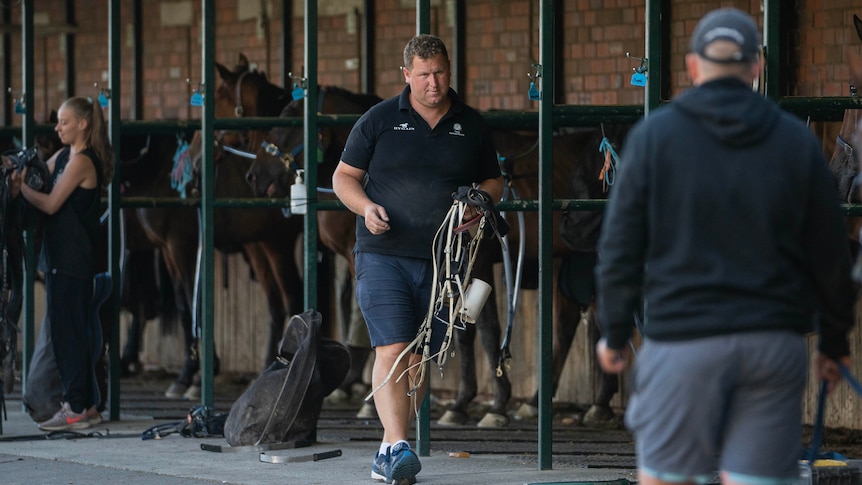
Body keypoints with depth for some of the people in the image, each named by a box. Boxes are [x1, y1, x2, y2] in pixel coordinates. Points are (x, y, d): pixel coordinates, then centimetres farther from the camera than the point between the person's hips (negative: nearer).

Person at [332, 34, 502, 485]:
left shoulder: (471, 126, 10)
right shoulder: (379, 120, 4)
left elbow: (493, 183, 20)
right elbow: (343, 176, 8)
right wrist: (366, 208, -11)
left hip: (441, 261, 3)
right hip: (384, 256, -3)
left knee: (421, 361, 6)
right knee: (391, 349, -17)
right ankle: (397, 447, -25)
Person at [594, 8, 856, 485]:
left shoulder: (653, 135, 1)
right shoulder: (797, 141, 6)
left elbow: (620, 246, 0)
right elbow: (830, 254, 8)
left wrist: (615, 333, 9)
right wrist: (835, 341, 18)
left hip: (682, 342, -2)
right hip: (775, 346, 2)